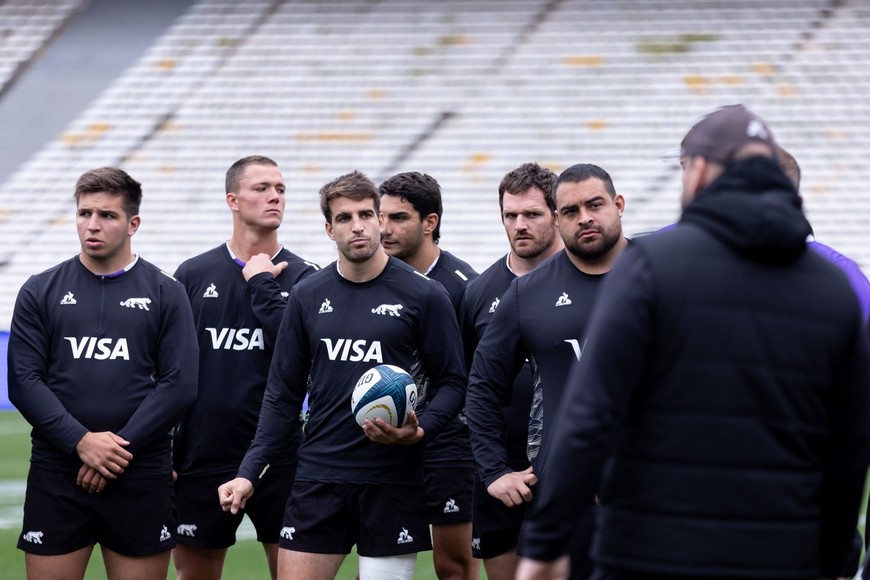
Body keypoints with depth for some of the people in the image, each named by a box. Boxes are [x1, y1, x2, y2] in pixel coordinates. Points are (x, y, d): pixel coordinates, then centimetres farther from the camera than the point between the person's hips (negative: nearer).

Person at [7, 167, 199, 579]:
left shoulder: (165, 293, 5)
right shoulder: (40, 292, 6)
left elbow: (179, 384, -2)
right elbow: (24, 382, 0)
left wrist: (120, 446, -12)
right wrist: (81, 441, -14)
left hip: (141, 477, 0)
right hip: (55, 475, 0)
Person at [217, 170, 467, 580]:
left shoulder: (424, 295, -2)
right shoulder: (307, 296, 7)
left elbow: (452, 383, 2)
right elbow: (282, 393, 10)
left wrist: (419, 431, -17)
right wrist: (249, 472, 3)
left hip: (392, 482, -2)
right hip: (317, 480, 3)